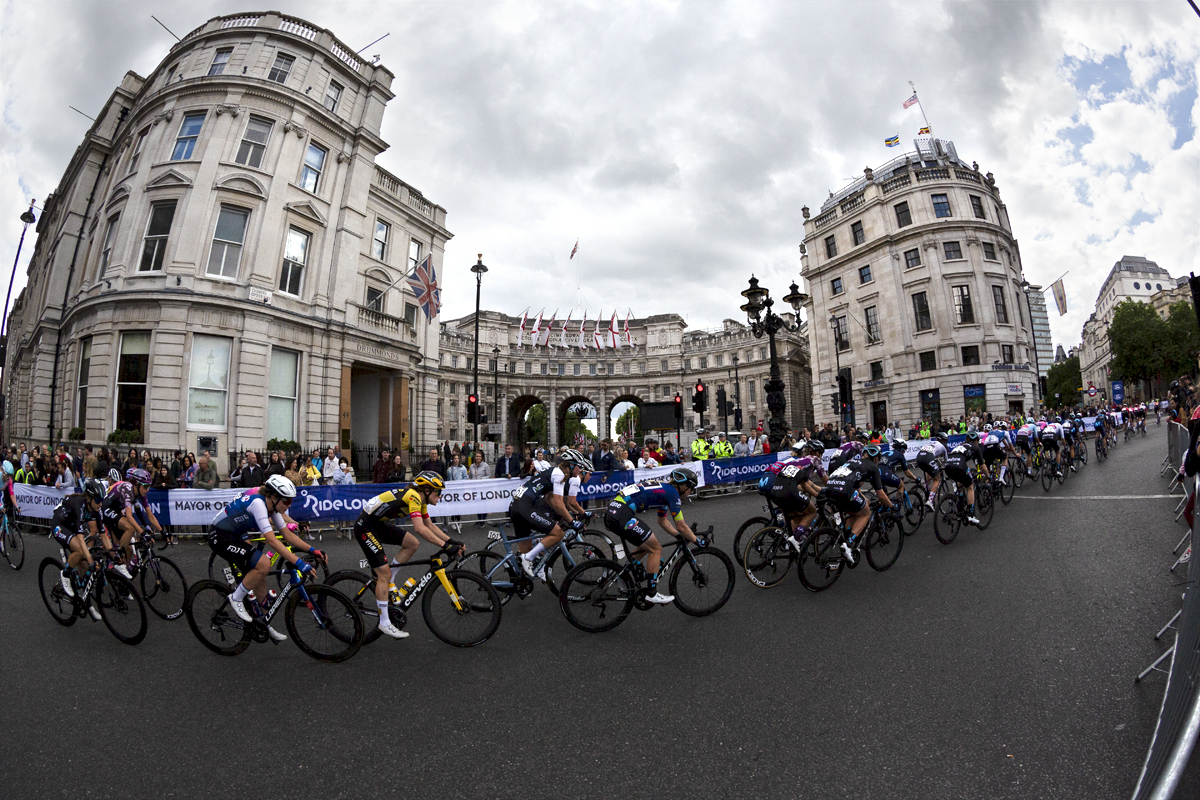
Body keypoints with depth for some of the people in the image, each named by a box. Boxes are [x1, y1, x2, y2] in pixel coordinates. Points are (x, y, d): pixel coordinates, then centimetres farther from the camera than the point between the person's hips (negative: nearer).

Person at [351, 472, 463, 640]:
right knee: (384, 573, -8)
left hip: (379, 525, 9)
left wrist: (451, 541, 3)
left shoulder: (420, 500, 6)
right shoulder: (413, 496, -24)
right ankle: (384, 624, 2)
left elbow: (430, 526, 13)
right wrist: (445, 545, -33)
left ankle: (388, 582, 12)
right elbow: (420, 529, -34)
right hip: (365, 527, -9)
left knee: (413, 544, 0)